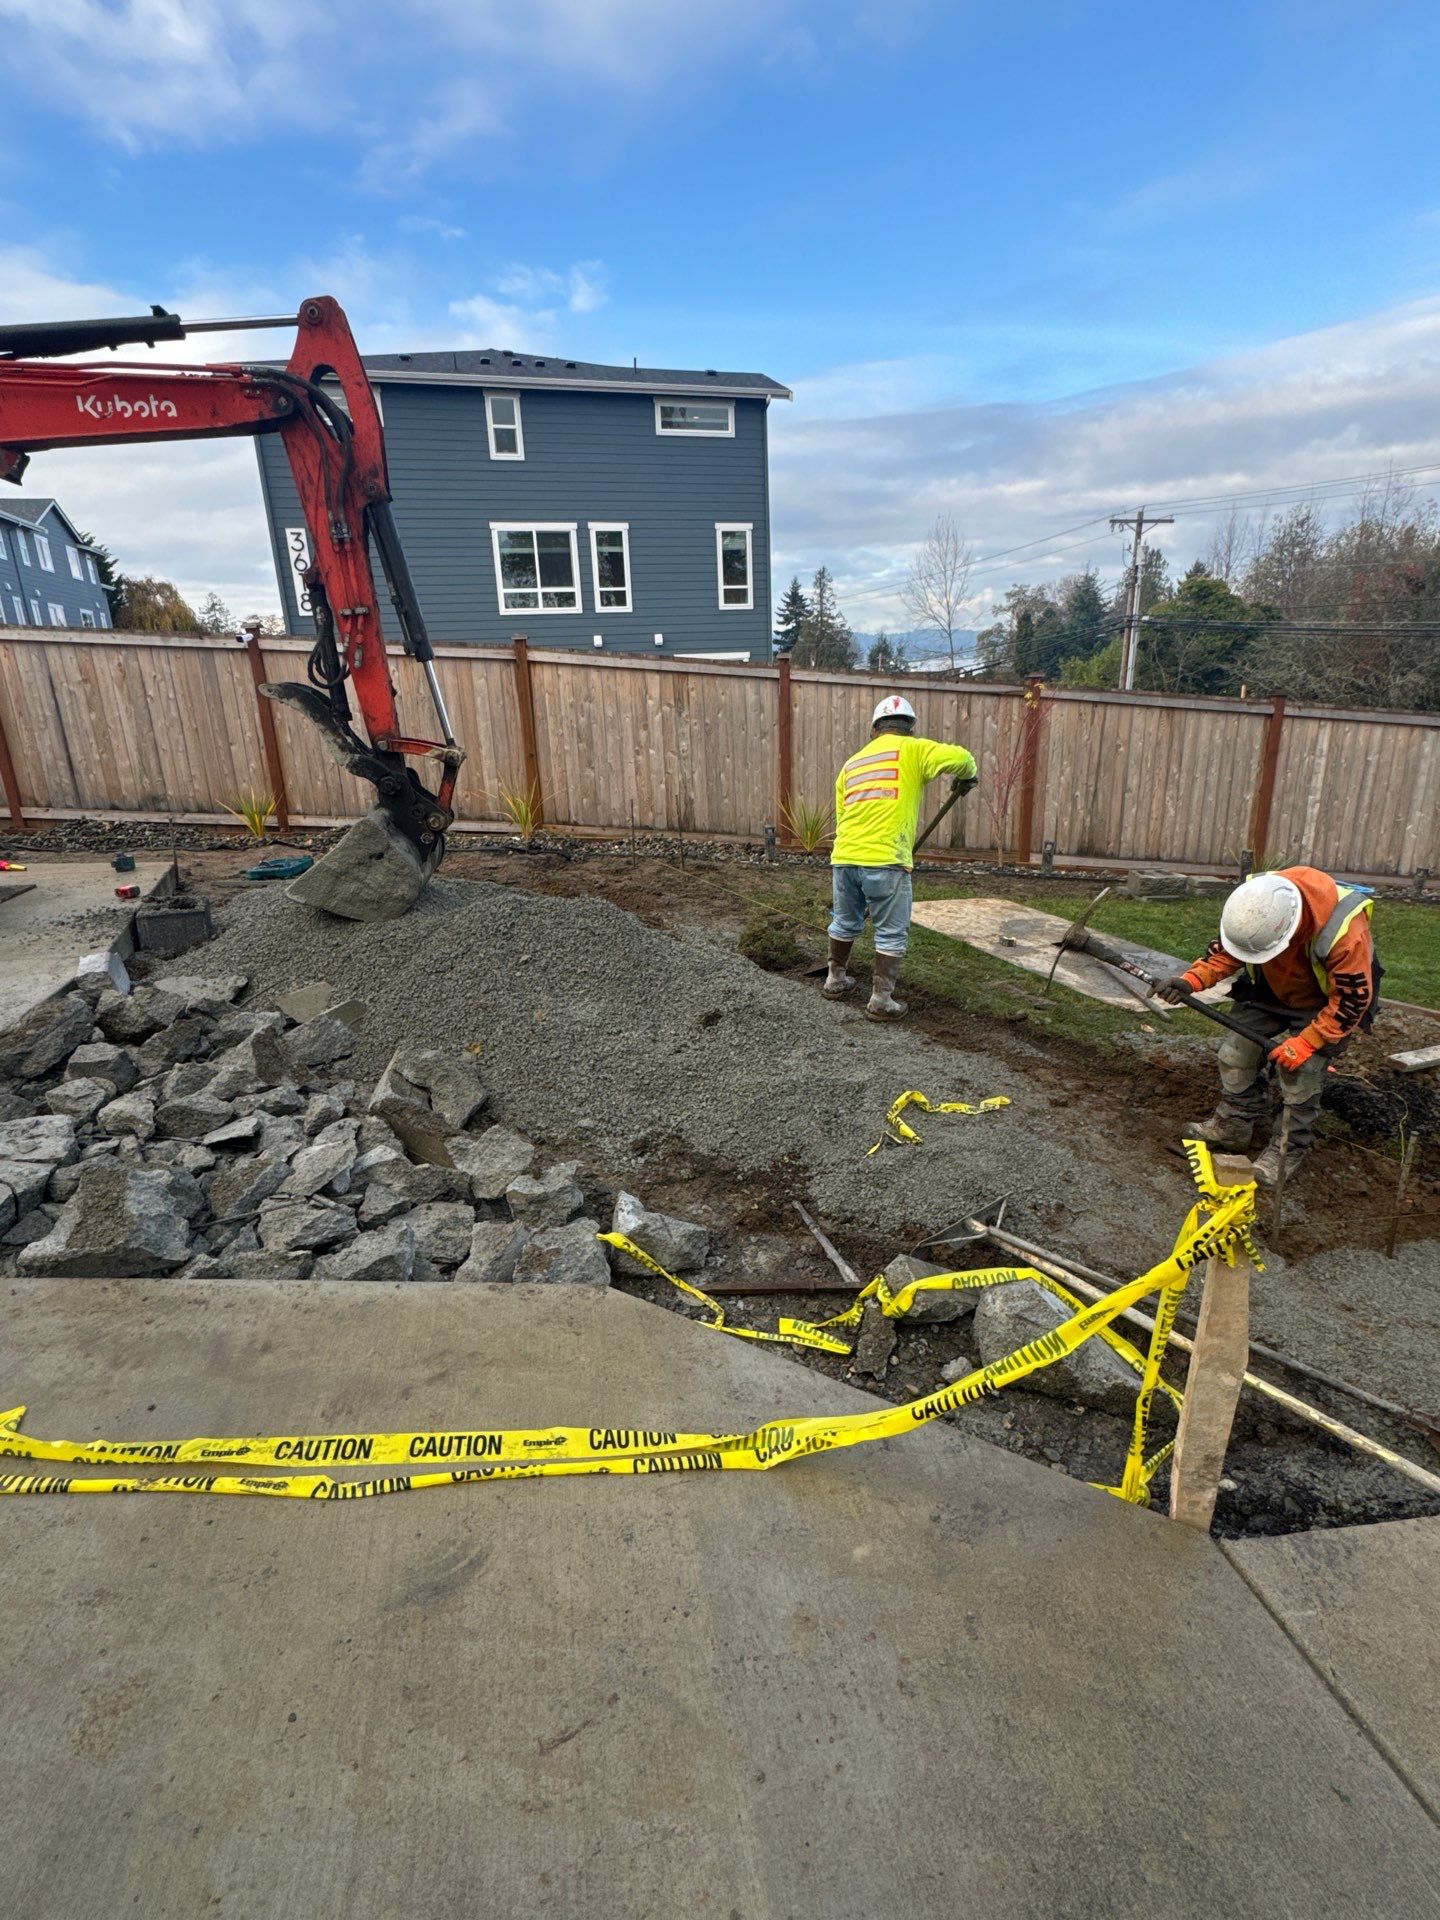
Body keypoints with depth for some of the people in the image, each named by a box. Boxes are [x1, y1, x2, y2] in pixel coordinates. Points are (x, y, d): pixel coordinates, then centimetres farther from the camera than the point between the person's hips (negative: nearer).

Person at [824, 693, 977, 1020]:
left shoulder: (851, 763, 21)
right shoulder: (912, 750, 5)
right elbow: (960, 758, -9)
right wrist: (965, 779, 13)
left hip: (844, 857, 5)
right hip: (885, 861, -5)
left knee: (844, 924, 24)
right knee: (892, 935, 9)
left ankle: (835, 979, 39)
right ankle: (881, 1000, 11)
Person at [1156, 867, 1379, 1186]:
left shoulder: (1344, 933, -40)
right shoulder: (1255, 905, -28)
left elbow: (1352, 999, -28)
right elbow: (1227, 950, -11)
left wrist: (1305, 1043, -27)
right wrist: (1193, 978, -28)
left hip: (1324, 1005, -5)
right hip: (1273, 991, 5)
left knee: (1300, 1073, -13)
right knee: (1235, 1054, 3)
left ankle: (1287, 1151, 5)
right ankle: (1232, 1128, 20)